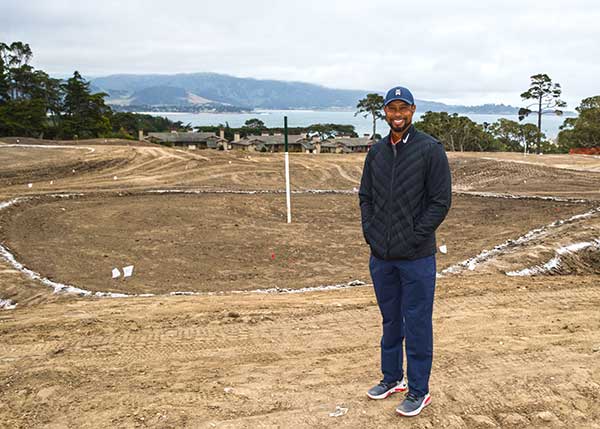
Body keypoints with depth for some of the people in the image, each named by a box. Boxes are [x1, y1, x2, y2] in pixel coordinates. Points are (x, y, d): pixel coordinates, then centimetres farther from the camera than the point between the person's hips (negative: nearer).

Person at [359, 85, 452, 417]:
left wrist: (415, 237, -14)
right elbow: (365, 196, 15)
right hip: (380, 255, 5)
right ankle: (391, 378, 34)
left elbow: (441, 200, -10)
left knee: (417, 324, 4)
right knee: (390, 319, 18)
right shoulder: (376, 151, 9)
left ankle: (418, 391, 19)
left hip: (416, 258, -5)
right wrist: (369, 231, 2)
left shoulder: (431, 149, -7)